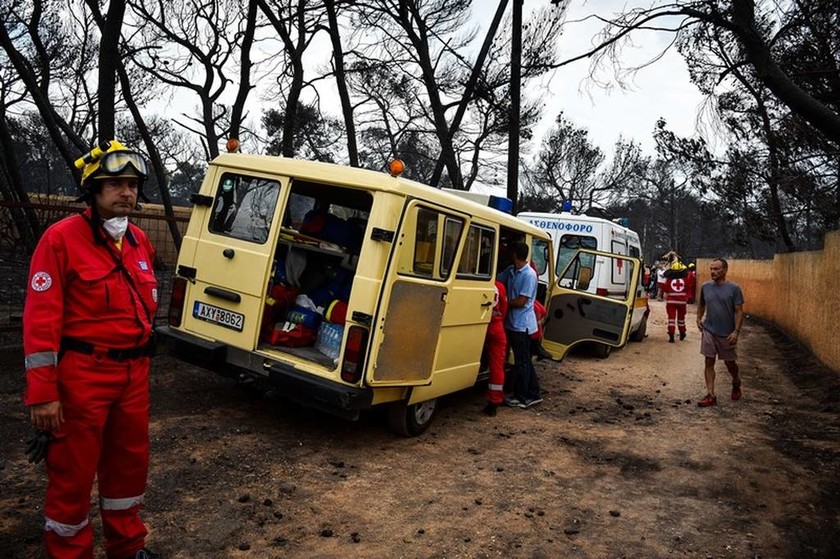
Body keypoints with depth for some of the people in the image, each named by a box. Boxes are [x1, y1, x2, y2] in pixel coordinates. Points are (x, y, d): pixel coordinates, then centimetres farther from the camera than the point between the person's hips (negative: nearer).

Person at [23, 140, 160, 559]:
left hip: (133, 374, 7)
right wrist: (42, 394, -17)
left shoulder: (139, 241, 8)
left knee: (129, 463, 19)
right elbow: (40, 320, -15)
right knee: (73, 474, 8)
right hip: (82, 374, -7)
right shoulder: (61, 238, -12)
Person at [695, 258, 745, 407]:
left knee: (729, 362, 12)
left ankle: (736, 383, 42)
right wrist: (699, 318, 4)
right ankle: (710, 395, 6)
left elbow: (739, 311, -9)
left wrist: (736, 331, -16)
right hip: (709, 331, 3)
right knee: (709, 362, 1)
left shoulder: (734, 288, -9)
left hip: (727, 333, -2)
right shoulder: (705, 287, 2)